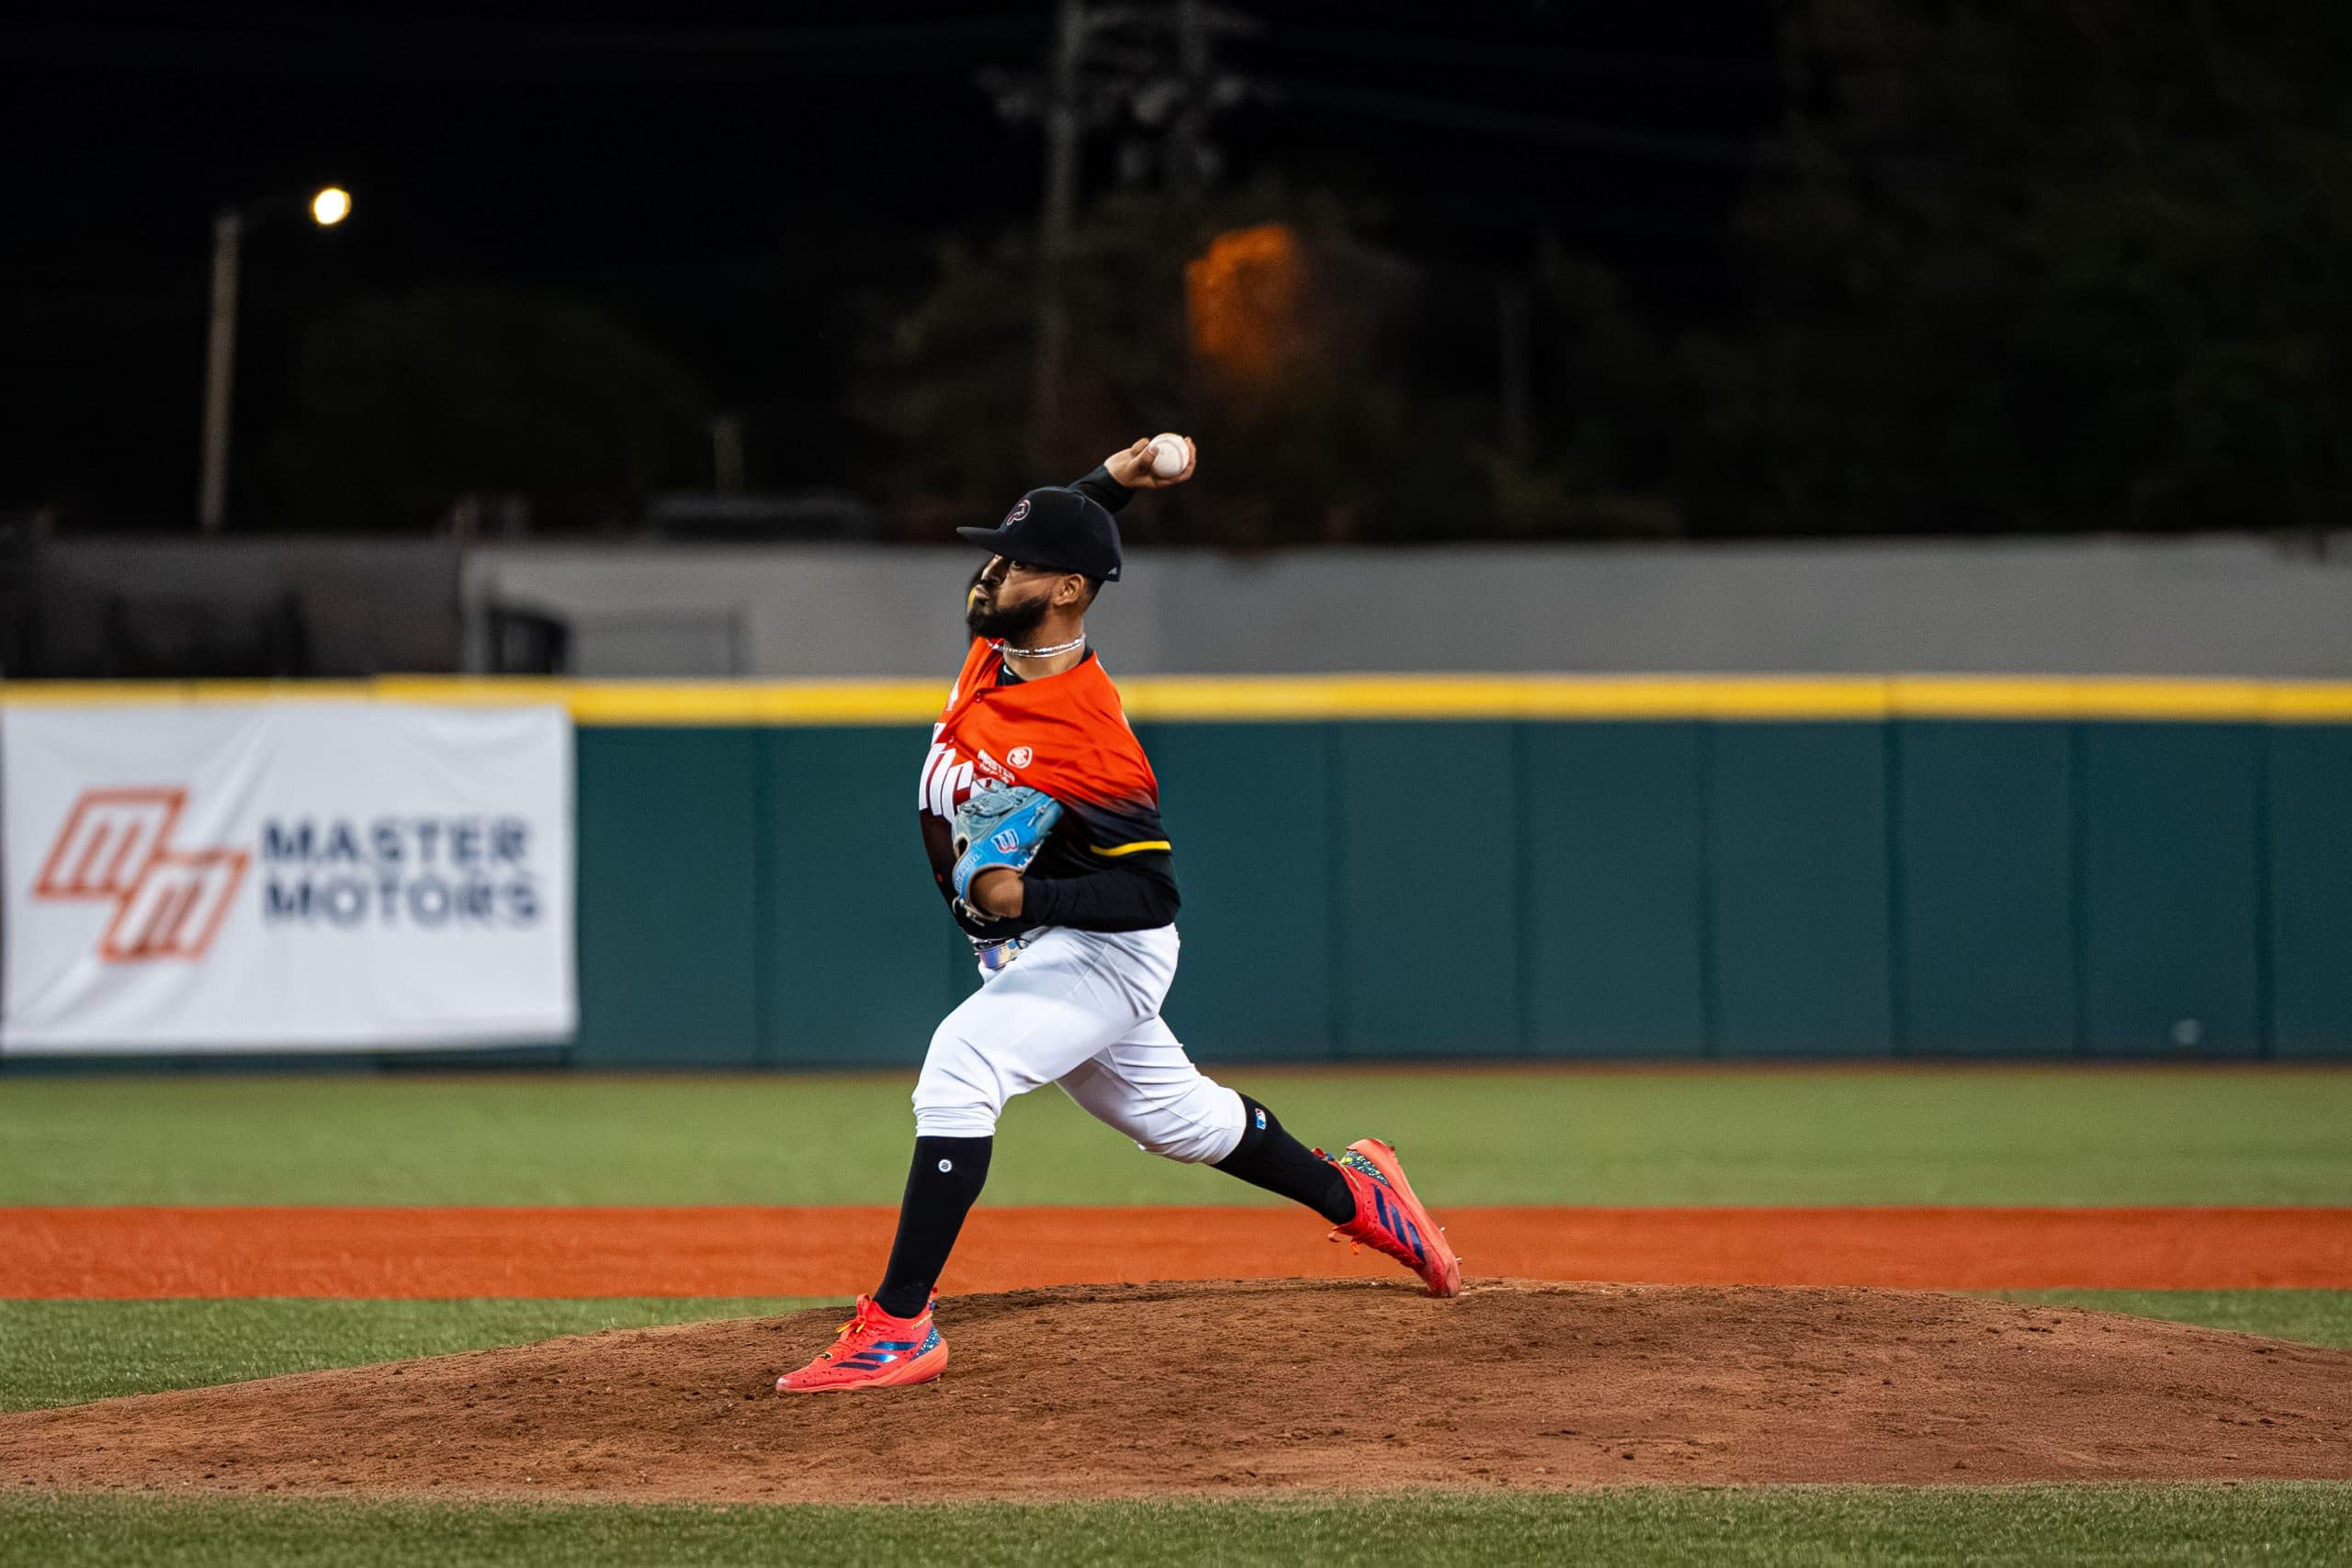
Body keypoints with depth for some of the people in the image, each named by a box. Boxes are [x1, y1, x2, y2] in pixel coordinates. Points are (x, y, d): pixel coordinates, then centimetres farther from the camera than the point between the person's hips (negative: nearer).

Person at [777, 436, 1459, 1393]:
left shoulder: (1085, 745, -30)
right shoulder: (999, 647, -7)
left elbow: (1153, 892, -26)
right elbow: (1051, 537, 14)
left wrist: (1029, 900, -39)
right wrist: (1107, 485, -4)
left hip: (1101, 955, -9)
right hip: (1028, 954, 9)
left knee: (960, 1066, -29)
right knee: (1175, 1113, 24)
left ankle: (899, 1327, -31)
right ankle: (1354, 1196, 45)